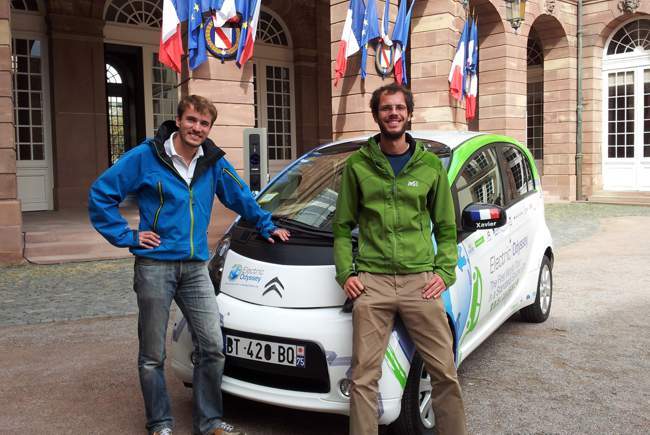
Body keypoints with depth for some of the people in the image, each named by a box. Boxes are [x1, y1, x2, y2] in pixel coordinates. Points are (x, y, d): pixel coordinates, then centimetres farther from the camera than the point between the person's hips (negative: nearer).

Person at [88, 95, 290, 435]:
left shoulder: (213, 162, 6)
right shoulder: (145, 157, -6)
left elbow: (241, 197, 22)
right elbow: (100, 195, -3)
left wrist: (267, 226, 26)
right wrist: (126, 236, -6)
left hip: (195, 267, 4)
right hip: (154, 265, -3)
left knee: (212, 345, 1)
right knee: (152, 354, 6)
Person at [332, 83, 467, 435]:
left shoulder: (431, 165, 9)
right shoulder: (358, 165, 7)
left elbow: (446, 227, 14)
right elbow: (342, 226, 11)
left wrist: (445, 272, 1)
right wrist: (345, 272, 0)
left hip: (420, 280, 1)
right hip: (371, 281, 0)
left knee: (445, 372, 4)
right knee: (363, 376, 0)